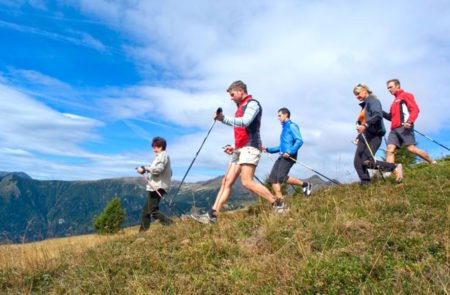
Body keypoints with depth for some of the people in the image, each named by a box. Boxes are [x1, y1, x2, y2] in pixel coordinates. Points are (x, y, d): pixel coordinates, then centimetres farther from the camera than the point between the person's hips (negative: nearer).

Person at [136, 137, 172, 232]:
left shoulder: (163, 155, -9)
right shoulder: (162, 156, 22)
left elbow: (158, 169, -24)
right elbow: (169, 172, 24)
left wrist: (145, 168, -14)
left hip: (157, 187, -11)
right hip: (156, 187, 11)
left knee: (153, 210, -12)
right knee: (146, 209, 14)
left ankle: (170, 224, -15)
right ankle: (143, 231, 19)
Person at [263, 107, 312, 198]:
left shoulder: (291, 126, 0)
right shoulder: (284, 128, 26)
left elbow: (299, 141, -13)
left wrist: (290, 152, -24)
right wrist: (268, 149, 24)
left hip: (289, 156, -9)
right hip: (282, 156, 9)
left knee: (281, 177, -20)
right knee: (272, 178, -4)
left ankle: (305, 185, -2)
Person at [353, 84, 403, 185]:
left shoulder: (372, 101, -1)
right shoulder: (364, 105, 25)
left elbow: (378, 115, -20)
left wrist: (365, 125, -33)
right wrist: (358, 137, 17)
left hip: (374, 136, -9)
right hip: (364, 137, 9)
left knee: (367, 162, -21)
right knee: (358, 163, -6)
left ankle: (396, 167, -8)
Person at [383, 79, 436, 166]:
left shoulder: (406, 95, 9)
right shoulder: (395, 101, 30)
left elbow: (415, 109, -4)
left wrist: (409, 122, -20)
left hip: (404, 127, -7)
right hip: (394, 129, 7)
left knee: (411, 148, -15)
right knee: (390, 150, -10)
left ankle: (433, 163, 5)